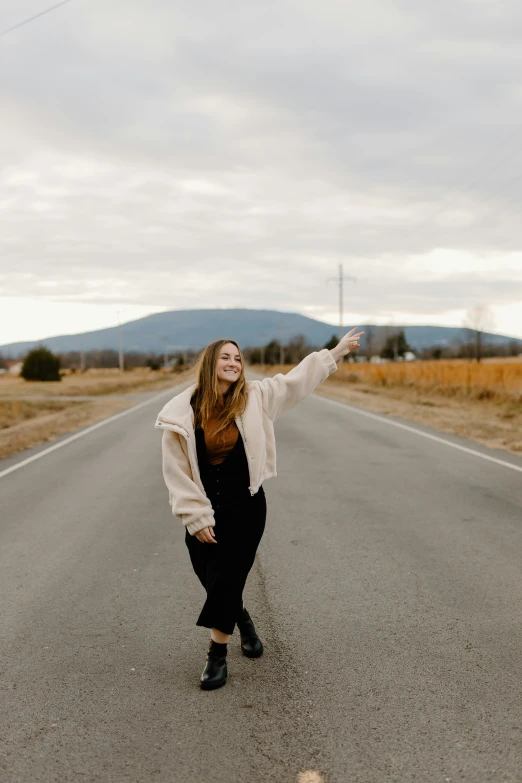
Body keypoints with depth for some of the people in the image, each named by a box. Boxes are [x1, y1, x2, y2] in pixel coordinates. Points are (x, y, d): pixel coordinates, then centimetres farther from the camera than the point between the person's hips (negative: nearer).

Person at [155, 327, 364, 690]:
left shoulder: (254, 397, -6)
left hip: (245, 507, 0)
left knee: (226, 581, -3)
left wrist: (338, 350, 9)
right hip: (203, 512, 0)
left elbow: (298, 378, 6)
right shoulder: (182, 413, -11)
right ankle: (244, 621, 44)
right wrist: (196, 518, -11)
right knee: (214, 582, 12)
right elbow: (176, 470, -9)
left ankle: (217, 655, 13)